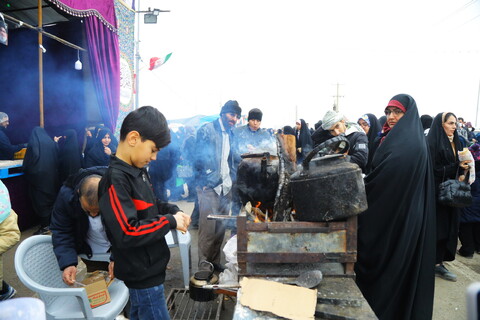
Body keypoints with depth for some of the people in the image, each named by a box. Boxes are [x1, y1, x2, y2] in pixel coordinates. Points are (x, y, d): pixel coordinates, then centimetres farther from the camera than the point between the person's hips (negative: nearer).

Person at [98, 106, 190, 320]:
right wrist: (170, 222, -23)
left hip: (149, 266, 9)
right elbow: (127, 234, -30)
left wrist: (173, 210, -1)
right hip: (143, 272, -9)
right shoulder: (115, 180, -25)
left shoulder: (137, 170, 4)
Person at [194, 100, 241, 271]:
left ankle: (215, 262, 25)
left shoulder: (230, 134, 15)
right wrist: (209, 180, -11)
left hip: (225, 187, 7)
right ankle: (204, 265, 10)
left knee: (220, 228, 12)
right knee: (208, 229, -4)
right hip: (209, 186, -6)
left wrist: (231, 179, 9)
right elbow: (200, 157, -10)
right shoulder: (207, 130, -5)